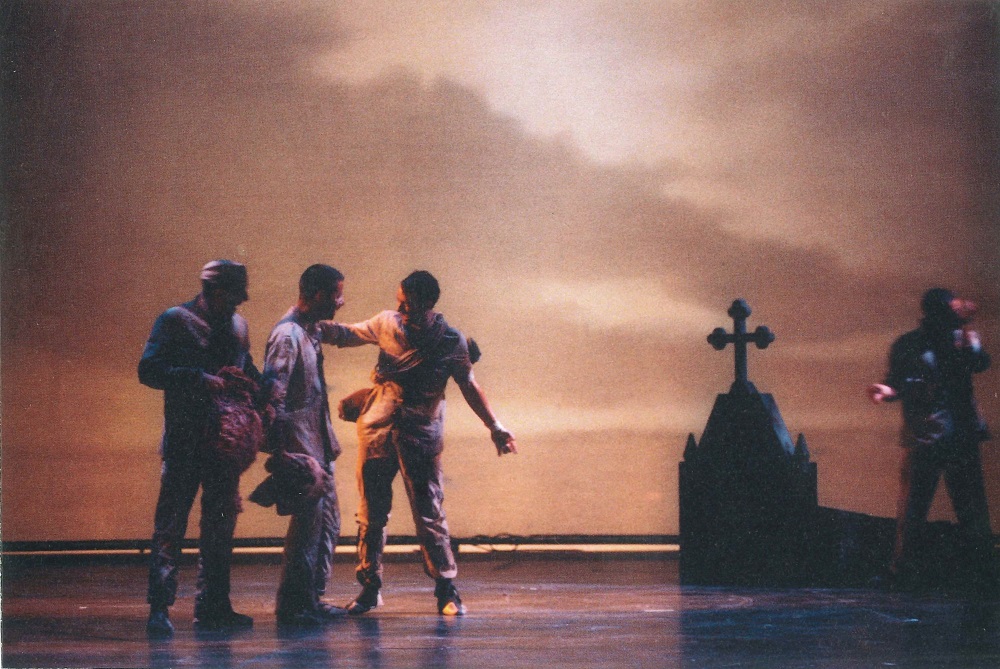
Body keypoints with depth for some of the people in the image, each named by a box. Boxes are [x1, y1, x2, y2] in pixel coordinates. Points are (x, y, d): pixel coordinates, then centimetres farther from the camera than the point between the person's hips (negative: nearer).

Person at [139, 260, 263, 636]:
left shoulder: (237, 325, 15)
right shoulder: (175, 320, -4)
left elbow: (248, 370, 25)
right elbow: (149, 370, -13)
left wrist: (246, 381, 1)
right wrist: (201, 380, -20)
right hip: (185, 442, -6)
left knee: (221, 523, 9)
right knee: (171, 522, -7)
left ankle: (213, 608, 17)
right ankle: (159, 609, -6)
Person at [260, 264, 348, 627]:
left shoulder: (311, 330, 13)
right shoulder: (287, 335, -17)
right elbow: (273, 397, -21)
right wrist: (281, 454, -22)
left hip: (317, 444, 10)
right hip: (300, 446, -10)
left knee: (327, 521, 13)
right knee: (307, 522, -7)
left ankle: (313, 599, 21)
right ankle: (292, 605, 2)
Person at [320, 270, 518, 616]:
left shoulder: (452, 342, -6)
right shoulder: (387, 323, -1)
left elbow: (469, 385, 6)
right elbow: (347, 334, 13)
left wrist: (494, 426, 5)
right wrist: (316, 325, -5)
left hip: (421, 436, -2)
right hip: (376, 431, 2)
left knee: (430, 515, -2)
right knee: (371, 513, 7)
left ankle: (447, 591, 8)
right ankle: (369, 589, 18)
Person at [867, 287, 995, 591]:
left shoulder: (962, 338, 10)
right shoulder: (908, 346, 3)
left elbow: (981, 363, -7)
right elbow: (896, 383, 1)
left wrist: (967, 333, -19)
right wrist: (888, 390, -20)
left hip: (962, 437, 3)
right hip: (924, 437, -3)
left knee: (973, 509, 3)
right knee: (912, 508, -4)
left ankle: (985, 574, 9)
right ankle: (903, 574, 5)